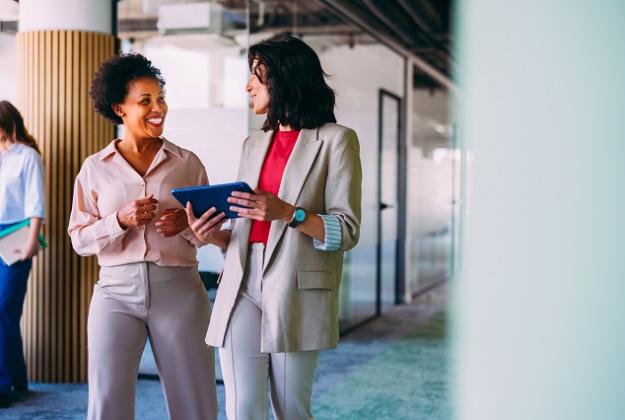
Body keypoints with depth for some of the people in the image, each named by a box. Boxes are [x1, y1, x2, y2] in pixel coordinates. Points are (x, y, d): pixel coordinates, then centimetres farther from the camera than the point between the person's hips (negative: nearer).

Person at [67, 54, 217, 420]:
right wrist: (121, 220, -13)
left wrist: (187, 224, -12)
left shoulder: (187, 163, 6)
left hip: (179, 289, 0)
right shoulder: (95, 168, 6)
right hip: (116, 292, 0)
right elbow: (80, 239, 3)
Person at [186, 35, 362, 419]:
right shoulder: (254, 145, 19)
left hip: (297, 291, -4)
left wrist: (288, 213, -19)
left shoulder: (336, 140, 1)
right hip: (243, 288, 5)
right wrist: (215, 236, 1)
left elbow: (347, 231, -5)